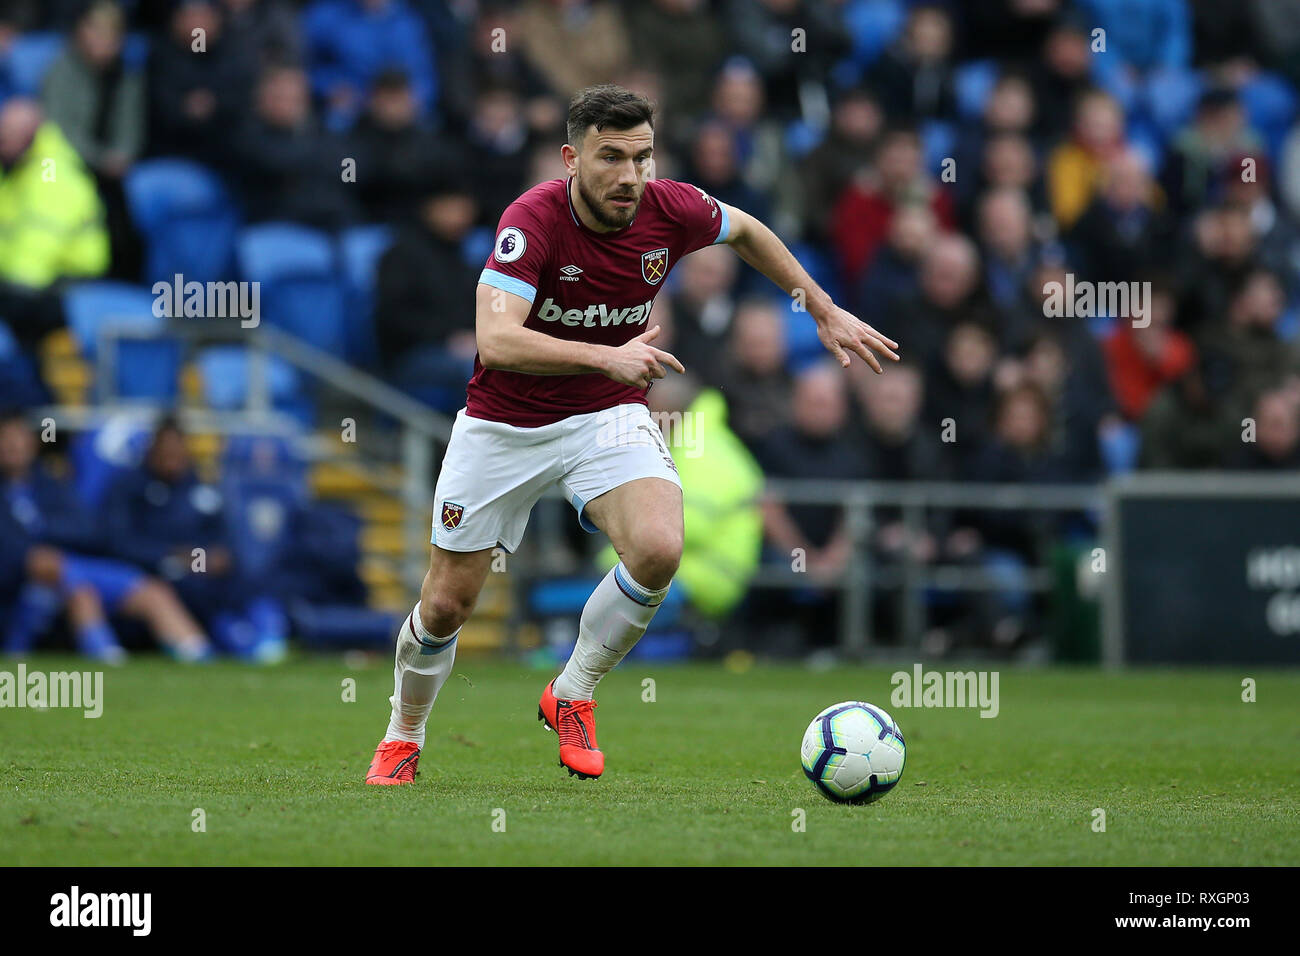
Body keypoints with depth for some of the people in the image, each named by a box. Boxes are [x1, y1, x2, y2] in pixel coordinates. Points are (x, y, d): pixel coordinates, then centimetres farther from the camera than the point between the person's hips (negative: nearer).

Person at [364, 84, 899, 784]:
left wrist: (825, 312, 13)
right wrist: (607, 357, -49)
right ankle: (403, 738, 35)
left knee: (657, 549, -27)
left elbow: (746, 231, 11)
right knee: (447, 604, 4)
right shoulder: (533, 219, -26)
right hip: (502, 428, -2)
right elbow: (496, 340, -39)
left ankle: (571, 696, -2)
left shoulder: (671, 209, -14)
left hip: (607, 416, 2)